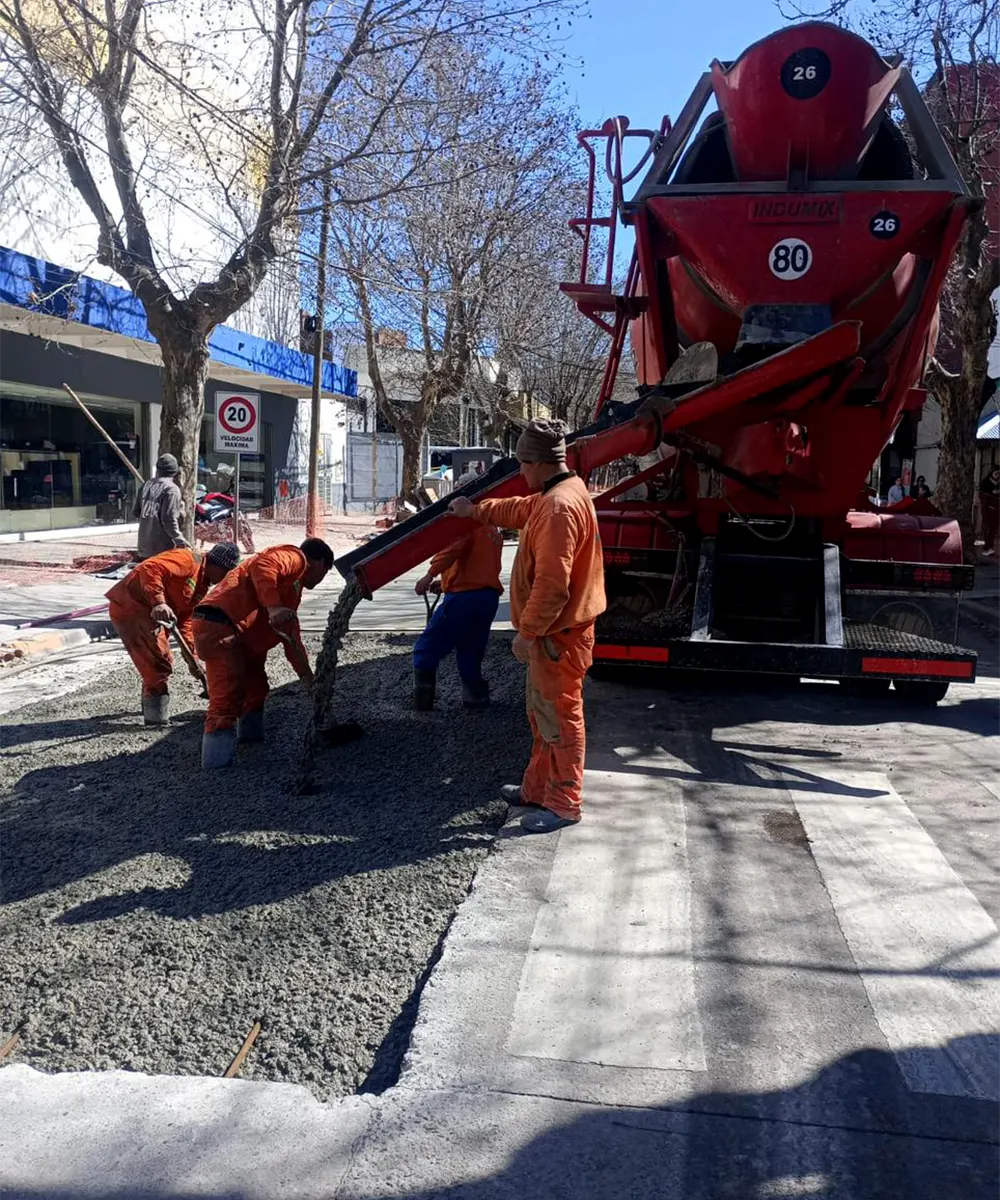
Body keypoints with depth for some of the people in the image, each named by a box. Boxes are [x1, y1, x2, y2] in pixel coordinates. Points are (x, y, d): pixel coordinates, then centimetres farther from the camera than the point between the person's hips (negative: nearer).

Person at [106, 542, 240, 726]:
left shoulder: (202, 586, 14)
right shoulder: (188, 560, -14)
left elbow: (185, 620, 14)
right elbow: (149, 568, -28)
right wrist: (158, 602, -39)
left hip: (147, 613, 11)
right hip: (128, 606, -11)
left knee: (163, 664, 22)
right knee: (159, 665, -11)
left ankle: (154, 710, 39)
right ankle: (157, 717, -4)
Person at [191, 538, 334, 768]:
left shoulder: (292, 591, 31)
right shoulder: (294, 557, 1)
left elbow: (292, 638, 33)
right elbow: (262, 566, -22)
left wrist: (309, 678, 31)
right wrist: (272, 606, -33)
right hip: (219, 627, -11)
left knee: (256, 688, 25)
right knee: (226, 699, -18)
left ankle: (251, 735, 43)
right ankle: (216, 763, -24)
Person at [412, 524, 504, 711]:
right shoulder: (493, 532, 21)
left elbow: (453, 548, -24)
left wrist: (430, 574, -27)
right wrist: (447, 582, 22)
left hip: (464, 598, -8)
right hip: (489, 598, 8)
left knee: (426, 648, 2)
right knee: (471, 653, 19)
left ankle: (422, 701, 1)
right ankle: (477, 697, 17)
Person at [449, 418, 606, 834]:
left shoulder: (560, 506, -25)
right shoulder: (556, 495, 9)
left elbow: (552, 584, -28)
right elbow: (520, 510, 31)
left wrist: (526, 633, -20)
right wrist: (475, 510, 41)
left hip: (558, 636, -10)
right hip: (551, 632, 10)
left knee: (560, 719, 1)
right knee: (542, 714, 20)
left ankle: (564, 804, 13)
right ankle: (537, 789, 33)